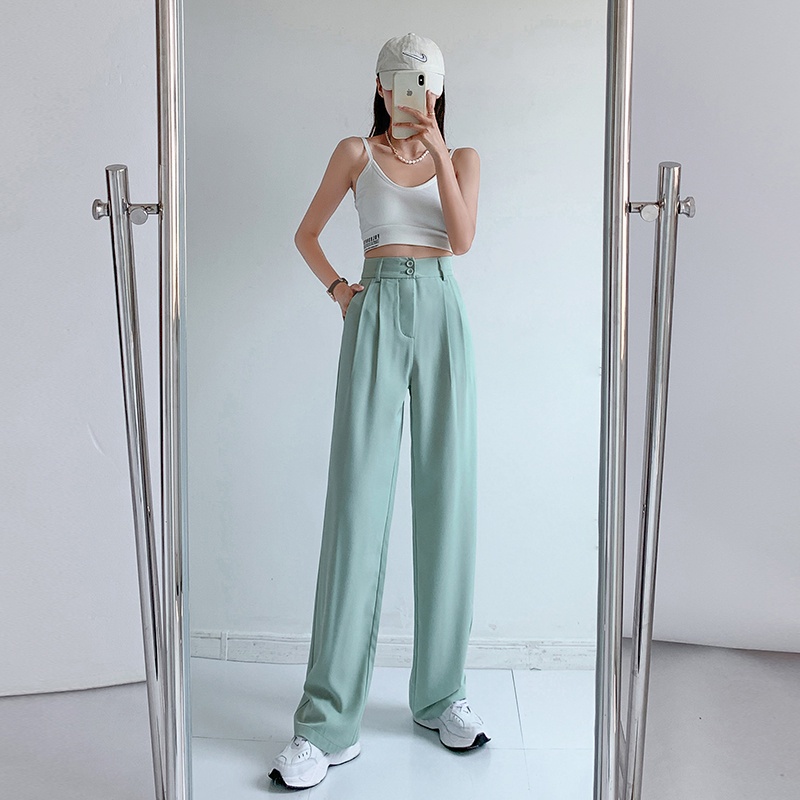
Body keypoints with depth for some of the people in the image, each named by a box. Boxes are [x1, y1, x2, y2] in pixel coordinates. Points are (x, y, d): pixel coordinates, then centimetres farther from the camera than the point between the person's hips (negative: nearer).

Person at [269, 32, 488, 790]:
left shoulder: (462, 156, 15)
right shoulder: (356, 152, 12)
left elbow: (463, 238, -2)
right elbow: (305, 234, 17)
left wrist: (438, 149, -8)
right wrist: (337, 288, 2)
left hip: (442, 314, 2)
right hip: (378, 312, -2)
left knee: (445, 494, 1)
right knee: (358, 499, -9)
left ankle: (441, 695, 14)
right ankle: (328, 722, -5)